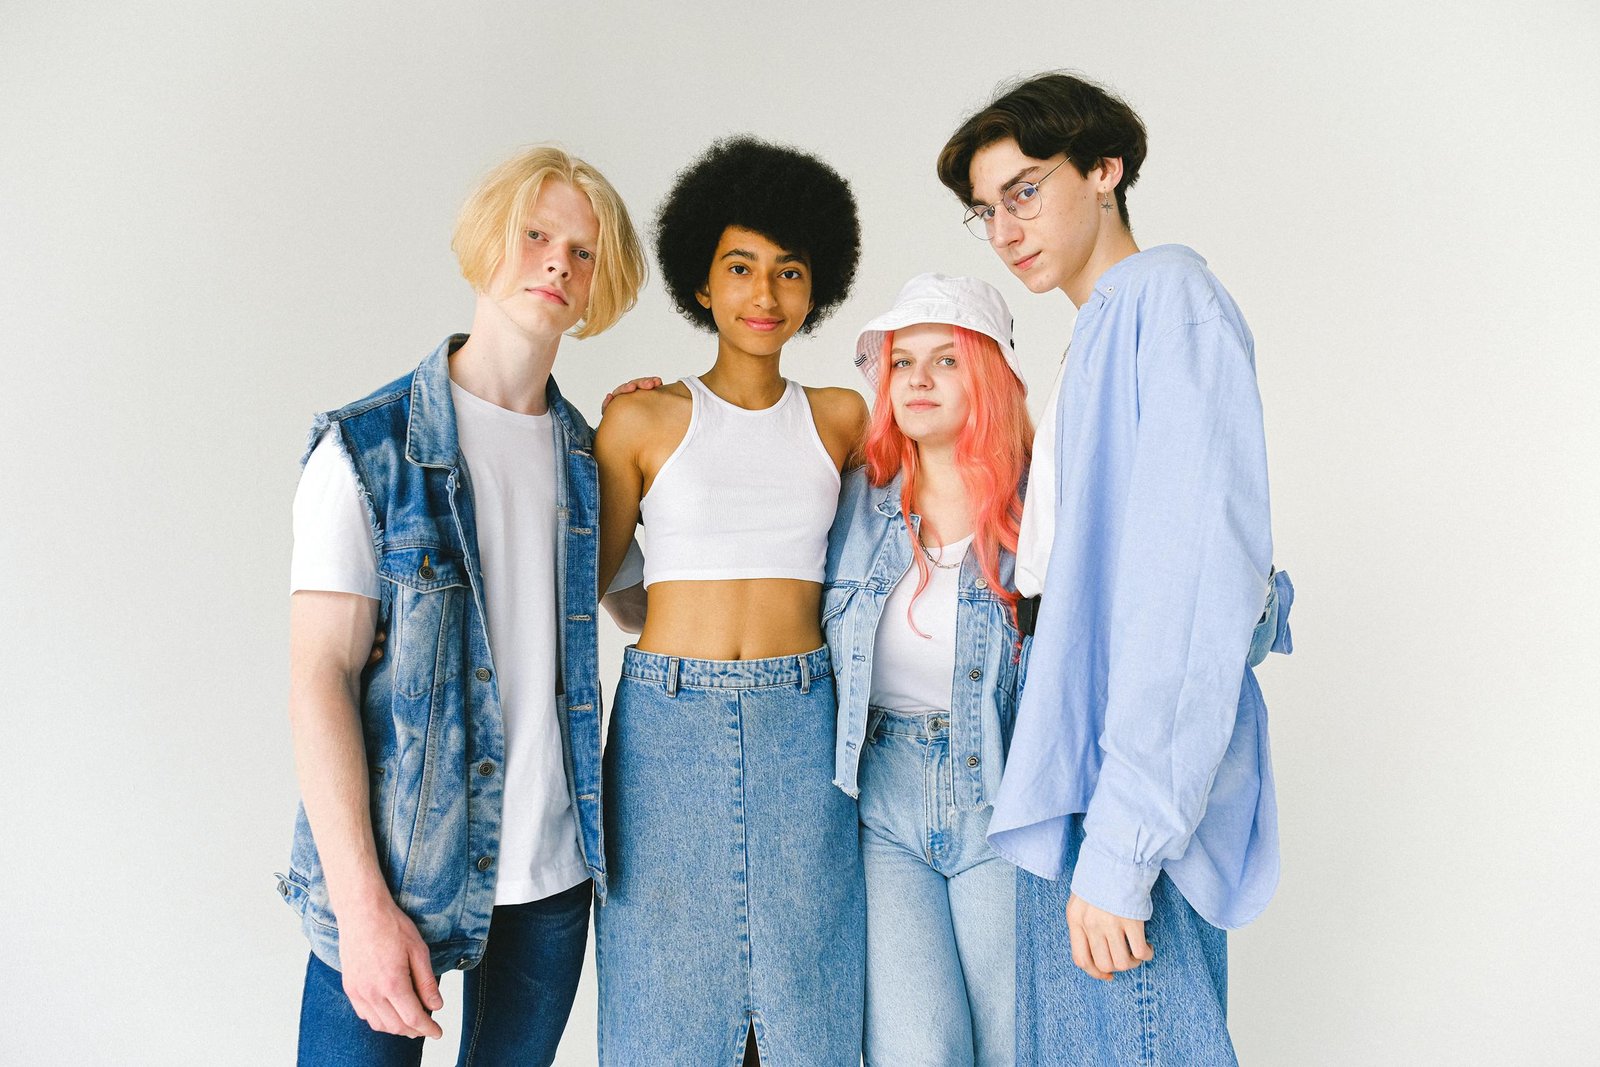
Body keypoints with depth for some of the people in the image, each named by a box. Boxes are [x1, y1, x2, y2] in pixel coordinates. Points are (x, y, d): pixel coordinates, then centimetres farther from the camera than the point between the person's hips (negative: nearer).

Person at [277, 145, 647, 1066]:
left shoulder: (589, 458, 8)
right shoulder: (370, 449, -6)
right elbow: (319, 679, -10)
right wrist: (362, 902, -16)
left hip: (553, 872, 4)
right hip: (393, 873, -4)